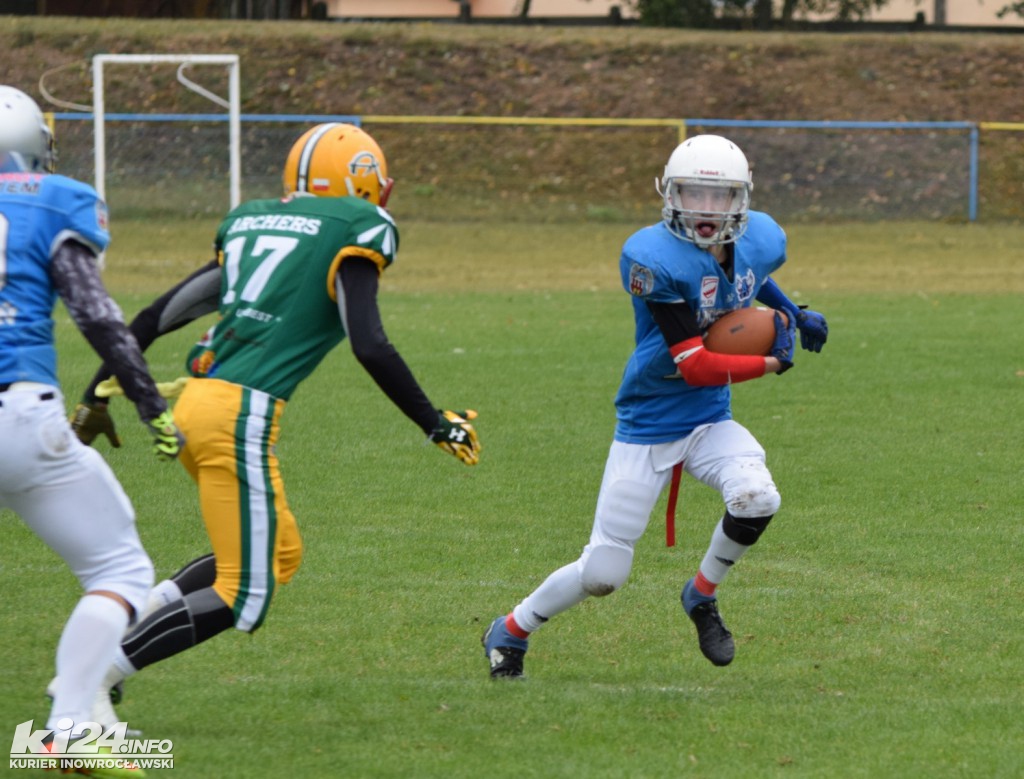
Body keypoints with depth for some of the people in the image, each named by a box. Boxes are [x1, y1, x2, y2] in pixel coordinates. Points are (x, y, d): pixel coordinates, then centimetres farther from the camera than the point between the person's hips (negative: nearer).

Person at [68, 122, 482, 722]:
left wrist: (100, 391, 29)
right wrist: (436, 424, -2)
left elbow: (159, 316, 21)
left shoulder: (249, 223, 19)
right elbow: (370, 346, -11)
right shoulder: (355, 228, -2)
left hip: (194, 402, 8)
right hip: (242, 417, -8)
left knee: (278, 555, 22)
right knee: (242, 600, -1)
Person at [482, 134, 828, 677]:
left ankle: (702, 596, 3)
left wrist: (793, 314, 14)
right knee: (603, 574, -2)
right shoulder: (655, 259, -25)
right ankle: (510, 632, 26)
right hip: (647, 427, -5)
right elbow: (693, 366, -25)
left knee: (756, 498, -27)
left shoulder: (759, 241, -4)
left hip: (710, 421, 5)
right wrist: (770, 363, -19)